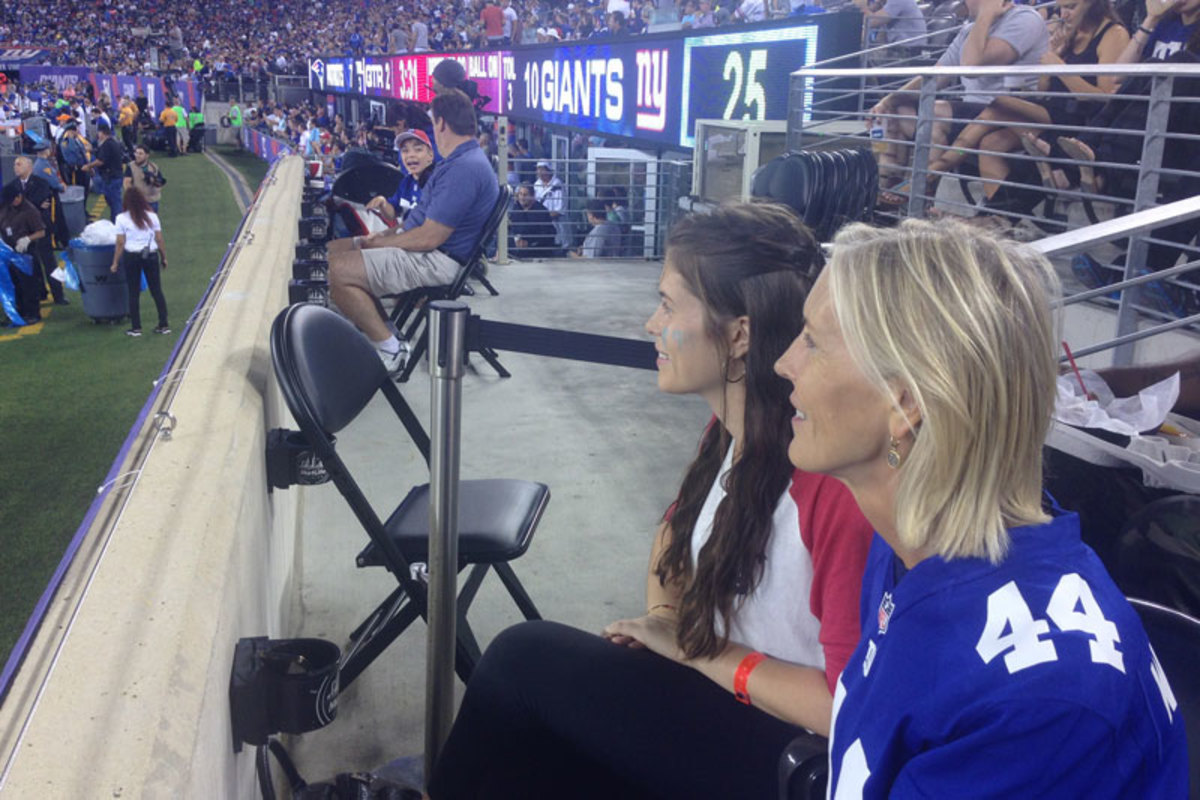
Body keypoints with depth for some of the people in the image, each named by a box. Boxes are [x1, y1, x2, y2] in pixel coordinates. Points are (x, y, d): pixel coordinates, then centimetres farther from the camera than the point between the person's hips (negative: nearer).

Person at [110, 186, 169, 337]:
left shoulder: (122, 218, -5)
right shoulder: (152, 216, 0)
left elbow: (120, 243, -6)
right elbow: (159, 240, 1)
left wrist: (115, 263, 2)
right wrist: (163, 257, 12)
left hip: (131, 257, -2)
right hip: (151, 255, 2)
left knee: (133, 293, 6)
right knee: (157, 291, 8)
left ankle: (136, 328, 9)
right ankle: (164, 325, 10)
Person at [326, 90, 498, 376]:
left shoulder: (465, 169, -23)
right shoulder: (462, 160, 14)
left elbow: (429, 237, -24)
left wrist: (378, 243, -10)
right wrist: (384, 234, 9)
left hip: (436, 260, -12)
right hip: (424, 249, 12)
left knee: (339, 270, -22)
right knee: (335, 249, 13)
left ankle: (390, 349, -9)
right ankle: (385, 333, 13)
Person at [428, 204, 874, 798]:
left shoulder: (835, 477, -29)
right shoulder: (732, 428, -2)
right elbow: (678, 531, 16)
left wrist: (696, 648, -17)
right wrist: (664, 622, -2)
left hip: (785, 750, -7)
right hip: (714, 693, 7)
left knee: (525, 658, -8)